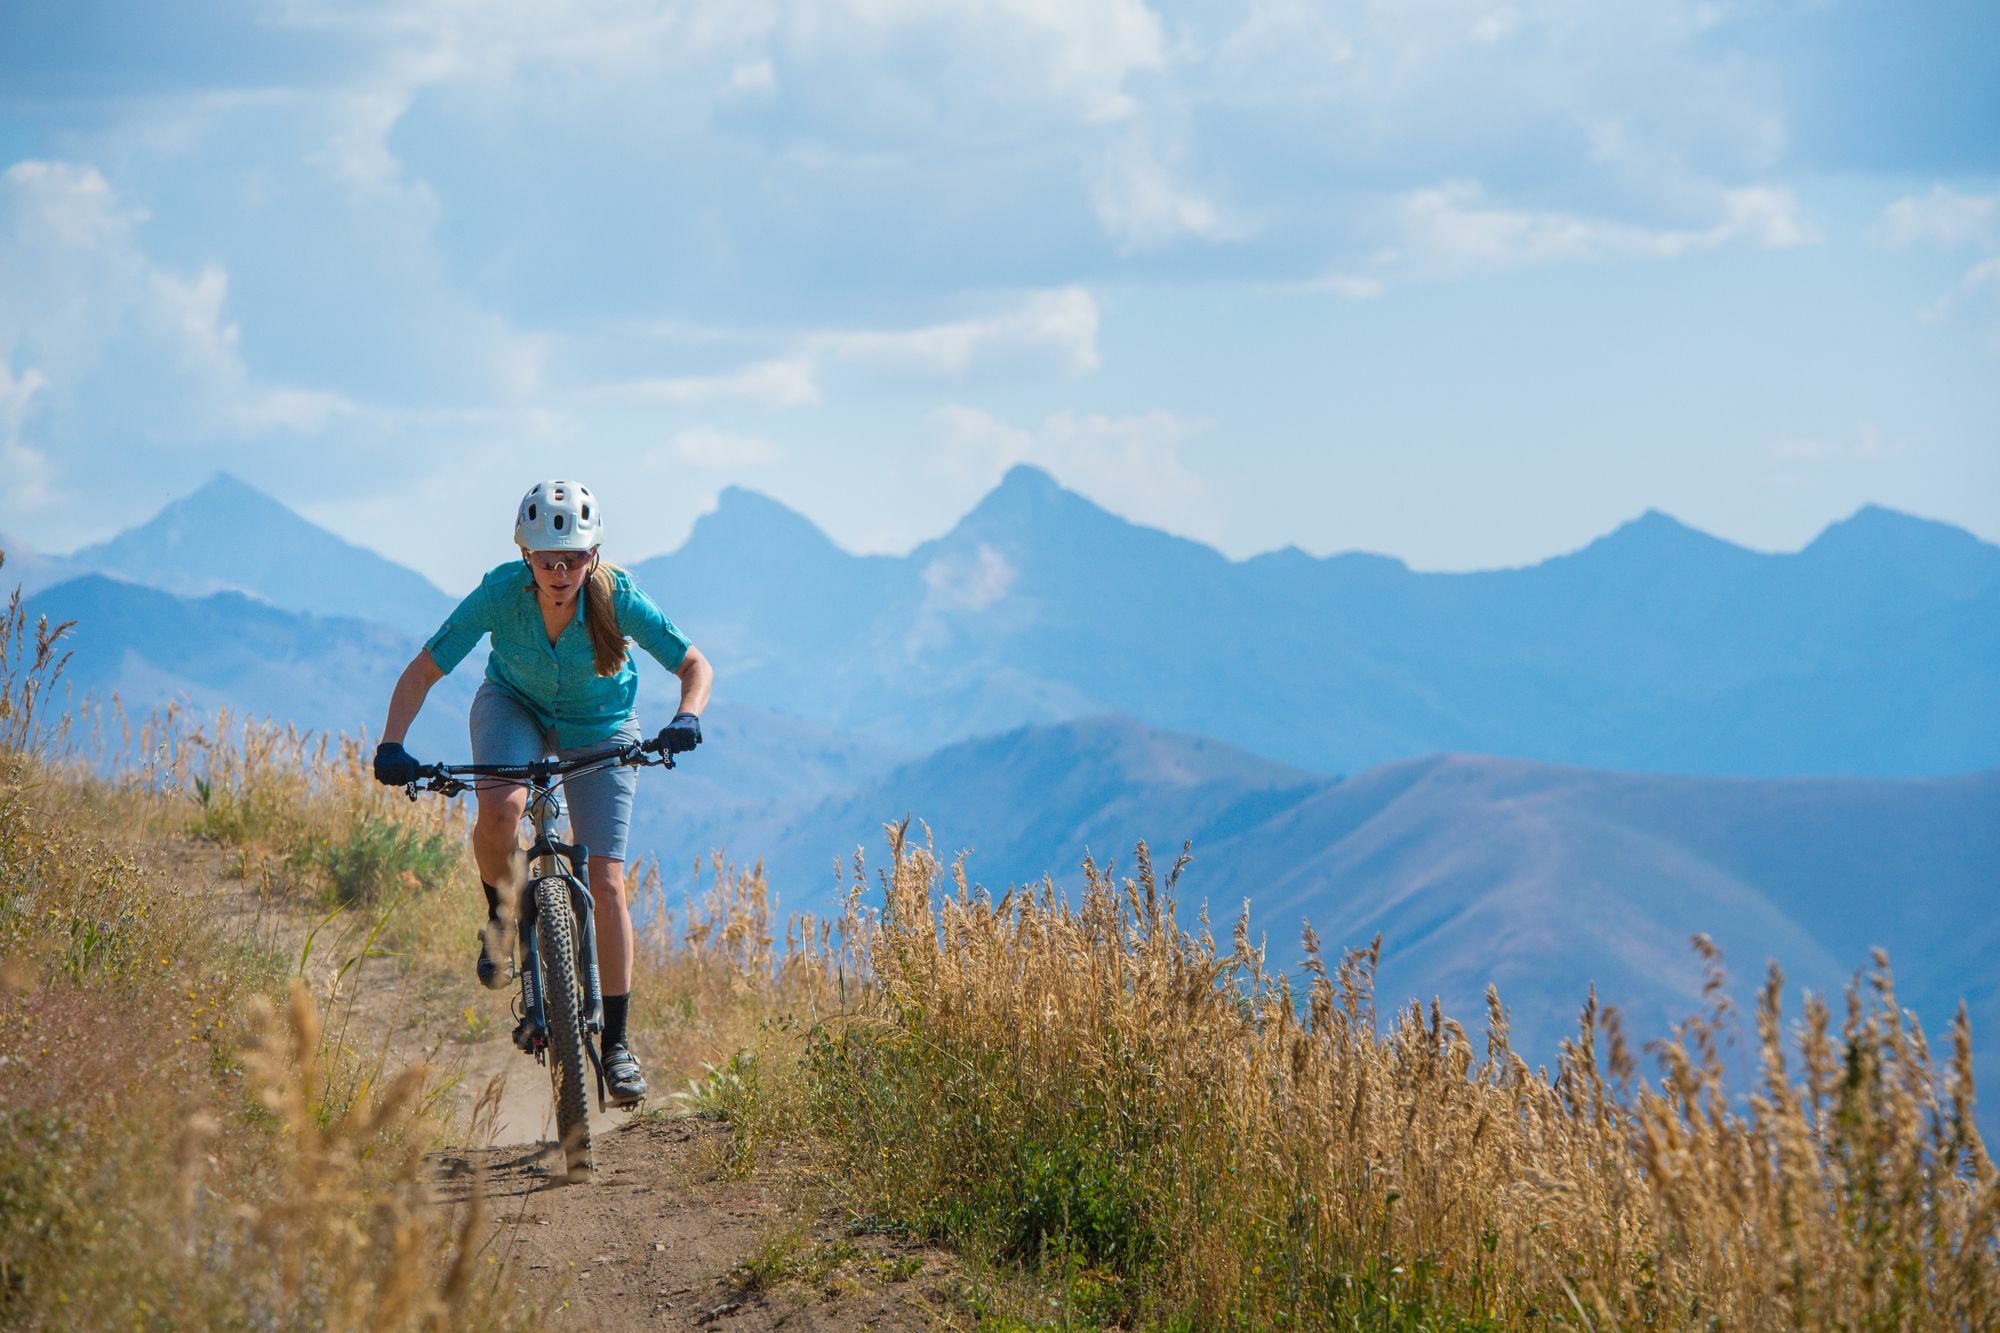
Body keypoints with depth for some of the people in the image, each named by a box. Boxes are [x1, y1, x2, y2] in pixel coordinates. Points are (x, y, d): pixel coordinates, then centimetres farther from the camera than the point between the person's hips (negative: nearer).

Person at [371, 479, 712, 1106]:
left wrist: (686, 719, -43)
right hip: (514, 707, 0)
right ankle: (502, 916, -2)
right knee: (498, 809, -34)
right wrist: (391, 745, -36)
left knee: (606, 883, -10)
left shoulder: (617, 600, -29)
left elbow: (696, 665, -22)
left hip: (598, 730, 0)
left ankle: (617, 1042, 2)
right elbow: (422, 671, -21)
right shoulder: (501, 594, -29)